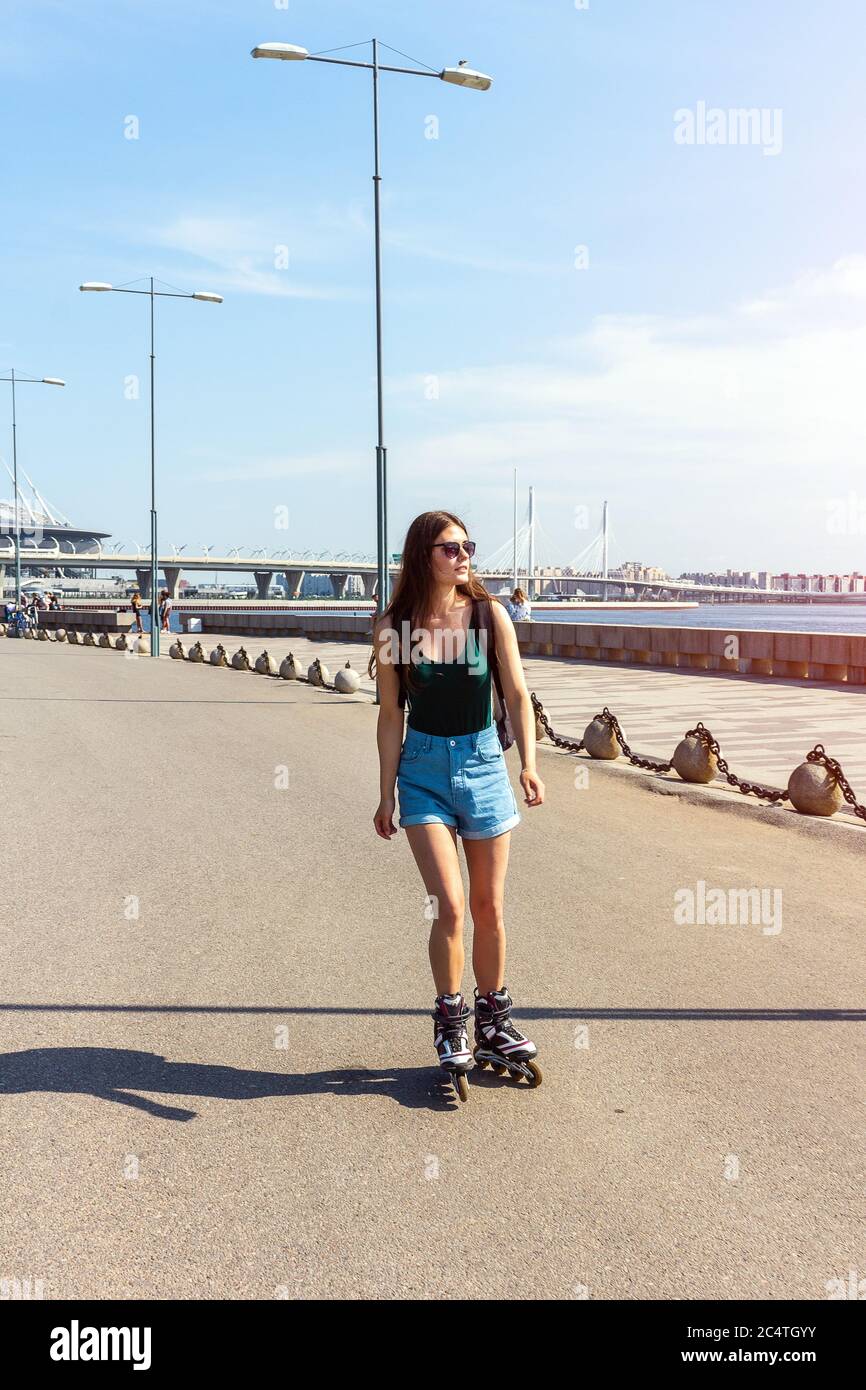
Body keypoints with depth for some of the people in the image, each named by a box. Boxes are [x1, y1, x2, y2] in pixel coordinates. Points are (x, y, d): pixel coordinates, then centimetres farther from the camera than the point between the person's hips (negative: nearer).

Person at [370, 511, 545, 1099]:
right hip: (423, 768, -1)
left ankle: (494, 1022, 28)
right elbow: (391, 714, 0)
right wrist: (386, 794, 1)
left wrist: (528, 763, -17)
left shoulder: (488, 614, -5)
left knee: (489, 907, 10)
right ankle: (451, 1027, 11)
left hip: (483, 760, 1)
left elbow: (517, 693, -4)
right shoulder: (395, 627, -6)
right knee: (450, 905, -10)